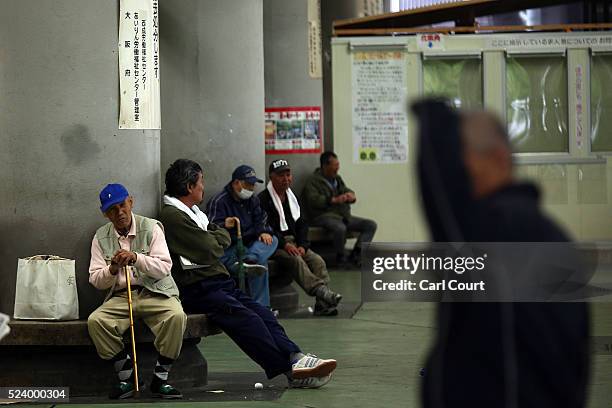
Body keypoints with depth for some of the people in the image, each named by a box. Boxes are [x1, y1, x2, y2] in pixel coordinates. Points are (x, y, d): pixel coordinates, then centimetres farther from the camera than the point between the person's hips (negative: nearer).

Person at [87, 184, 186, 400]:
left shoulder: (150, 228, 1)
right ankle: (125, 377, -11)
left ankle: (160, 379, -17)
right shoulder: (101, 237, 9)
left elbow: (164, 267, -8)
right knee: (95, 321, -26)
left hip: (154, 293, -2)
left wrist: (136, 258, -22)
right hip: (120, 296, 2)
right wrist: (112, 269, -14)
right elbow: (95, 280, 7)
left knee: (176, 316, -33)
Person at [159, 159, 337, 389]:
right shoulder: (171, 216, -9)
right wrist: (216, 241, 8)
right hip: (197, 290, -10)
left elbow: (225, 238, 20)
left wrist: (212, 239, 0)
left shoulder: (192, 212, 24)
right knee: (245, 317, -25)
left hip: (219, 282, 10)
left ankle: (295, 359, -24)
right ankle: (290, 370, -31)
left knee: (262, 313, -11)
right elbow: (209, 251, -13)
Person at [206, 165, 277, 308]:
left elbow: (261, 219, 11)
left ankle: (249, 260, -46)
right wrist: (225, 226, -39)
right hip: (228, 248, -6)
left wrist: (264, 232, -13)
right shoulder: (219, 201, -7)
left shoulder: (252, 199, 17)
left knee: (272, 240, -21)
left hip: (249, 244, 6)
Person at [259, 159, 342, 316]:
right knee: (296, 260, -34)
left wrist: (302, 245, -1)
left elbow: (301, 225, 18)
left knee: (318, 260, -19)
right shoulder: (263, 200, -4)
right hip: (275, 245, -6)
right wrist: (284, 244, -22)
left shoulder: (292, 198, 19)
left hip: (294, 242, 6)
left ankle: (322, 304, -30)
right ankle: (321, 291, -50)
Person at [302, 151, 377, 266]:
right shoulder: (313, 180, -4)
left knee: (371, 225, -8)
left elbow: (347, 191, 19)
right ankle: (340, 256, -15)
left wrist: (351, 196, -7)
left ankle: (356, 253, -14)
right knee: (340, 228, -39)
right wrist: (334, 200, -29)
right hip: (324, 216, -7)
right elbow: (313, 200, -19)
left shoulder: (337, 178, 19)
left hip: (344, 216, 7)